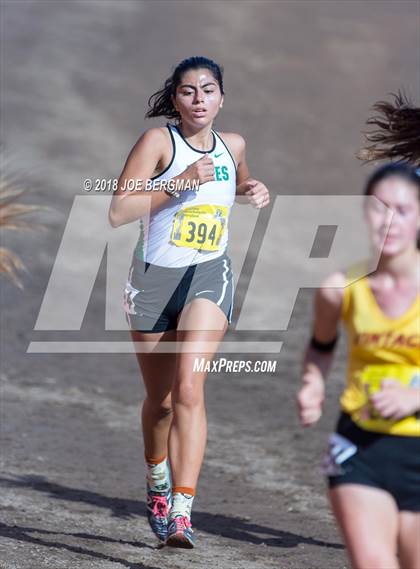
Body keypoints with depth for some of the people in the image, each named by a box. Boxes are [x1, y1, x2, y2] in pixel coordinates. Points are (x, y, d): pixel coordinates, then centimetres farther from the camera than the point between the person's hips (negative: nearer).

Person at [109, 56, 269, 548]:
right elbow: (118, 212, -18)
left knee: (189, 386, -20)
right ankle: (157, 485, 42)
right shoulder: (158, 141, -9)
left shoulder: (232, 146, 5)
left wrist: (256, 193, 7)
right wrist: (182, 181, -23)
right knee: (160, 399, 13)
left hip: (209, 276, 1)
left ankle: (181, 511, -27)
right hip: (154, 275, -1)